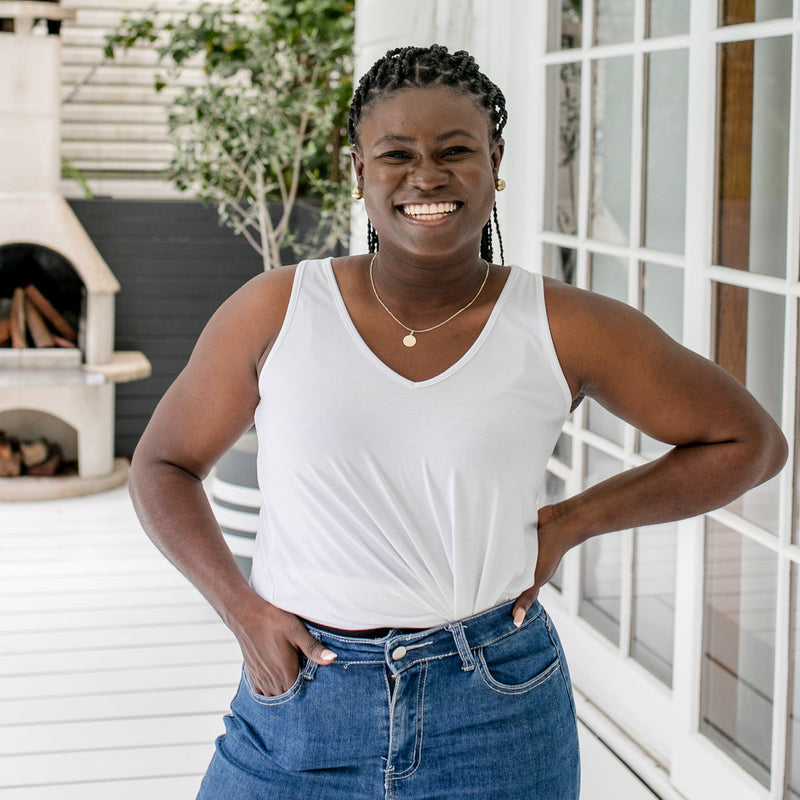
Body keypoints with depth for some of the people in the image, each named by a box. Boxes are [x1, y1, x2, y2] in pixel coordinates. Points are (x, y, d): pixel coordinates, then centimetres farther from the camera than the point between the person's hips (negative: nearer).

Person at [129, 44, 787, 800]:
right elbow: (162, 466, 9)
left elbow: (749, 441, 5)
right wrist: (242, 609, -5)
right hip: (300, 702, 1)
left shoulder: (564, 330, -5)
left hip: (495, 718, 0)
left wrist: (569, 523, -2)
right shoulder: (277, 311, -4)